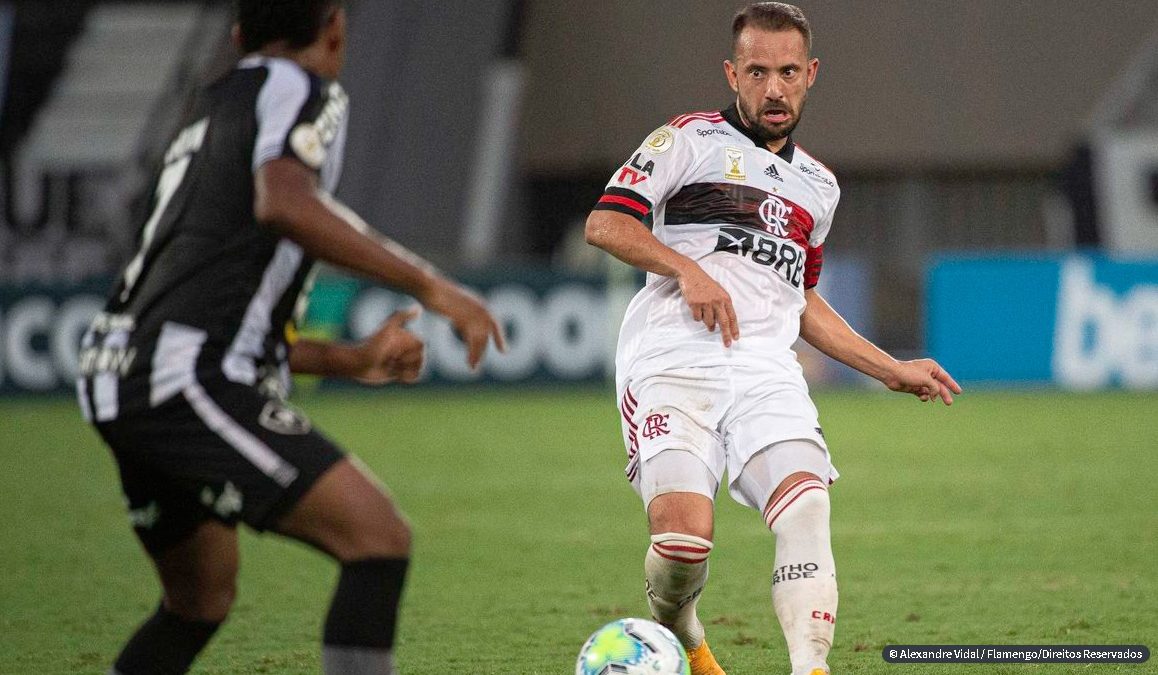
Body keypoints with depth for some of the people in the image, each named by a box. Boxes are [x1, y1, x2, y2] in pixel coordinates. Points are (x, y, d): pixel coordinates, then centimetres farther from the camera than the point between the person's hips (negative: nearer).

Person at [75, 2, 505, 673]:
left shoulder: (211, 111, 28)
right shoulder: (306, 93, 1)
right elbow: (281, 204, -23)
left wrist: (351, 360, 31)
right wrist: (429, 284, -22)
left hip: (124, 381, 10)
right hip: (194, 384, -10)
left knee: (201, 604, 26)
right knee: (381, 539, -16)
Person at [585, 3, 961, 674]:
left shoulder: (818, 185, 26)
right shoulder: (691, 139, 8)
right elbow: (606, 222, -1)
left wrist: (892, 369, 31)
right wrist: (688, 269, -13)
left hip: (766, 367, 4)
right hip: (673, 359, -4)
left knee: (807, 505, -23)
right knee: (686, 535, -20)